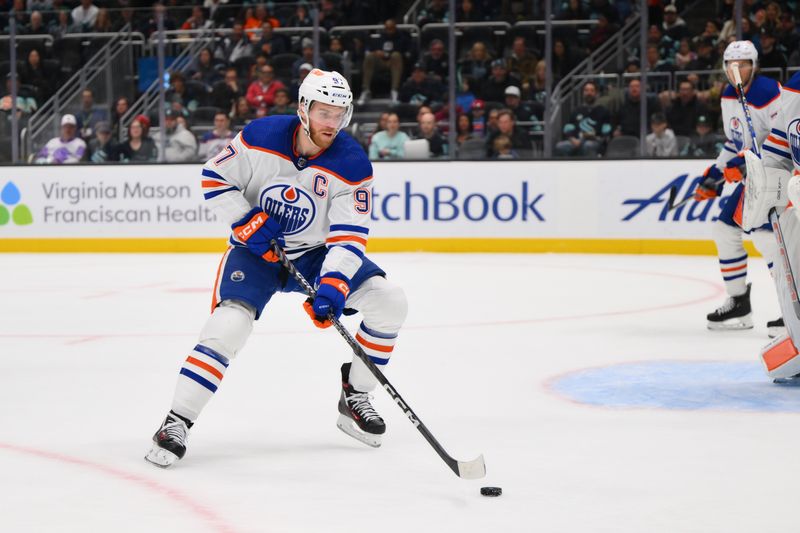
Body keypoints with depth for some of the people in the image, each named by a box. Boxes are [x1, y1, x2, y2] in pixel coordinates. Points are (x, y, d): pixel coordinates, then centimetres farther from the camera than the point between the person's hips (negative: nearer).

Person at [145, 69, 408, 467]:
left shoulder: (352, 165, -17)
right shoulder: (261, 137, -17)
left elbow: (349, 238, -22)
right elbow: (214, 178, -6)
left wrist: (333, 286, -36)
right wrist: (247, 222, -18)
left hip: (316, 253, 2)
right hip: (256, 247, -2)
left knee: (389, 301, -13)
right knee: (230, 323, -25)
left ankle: (354, 398, 3)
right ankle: (176, 423, -17)